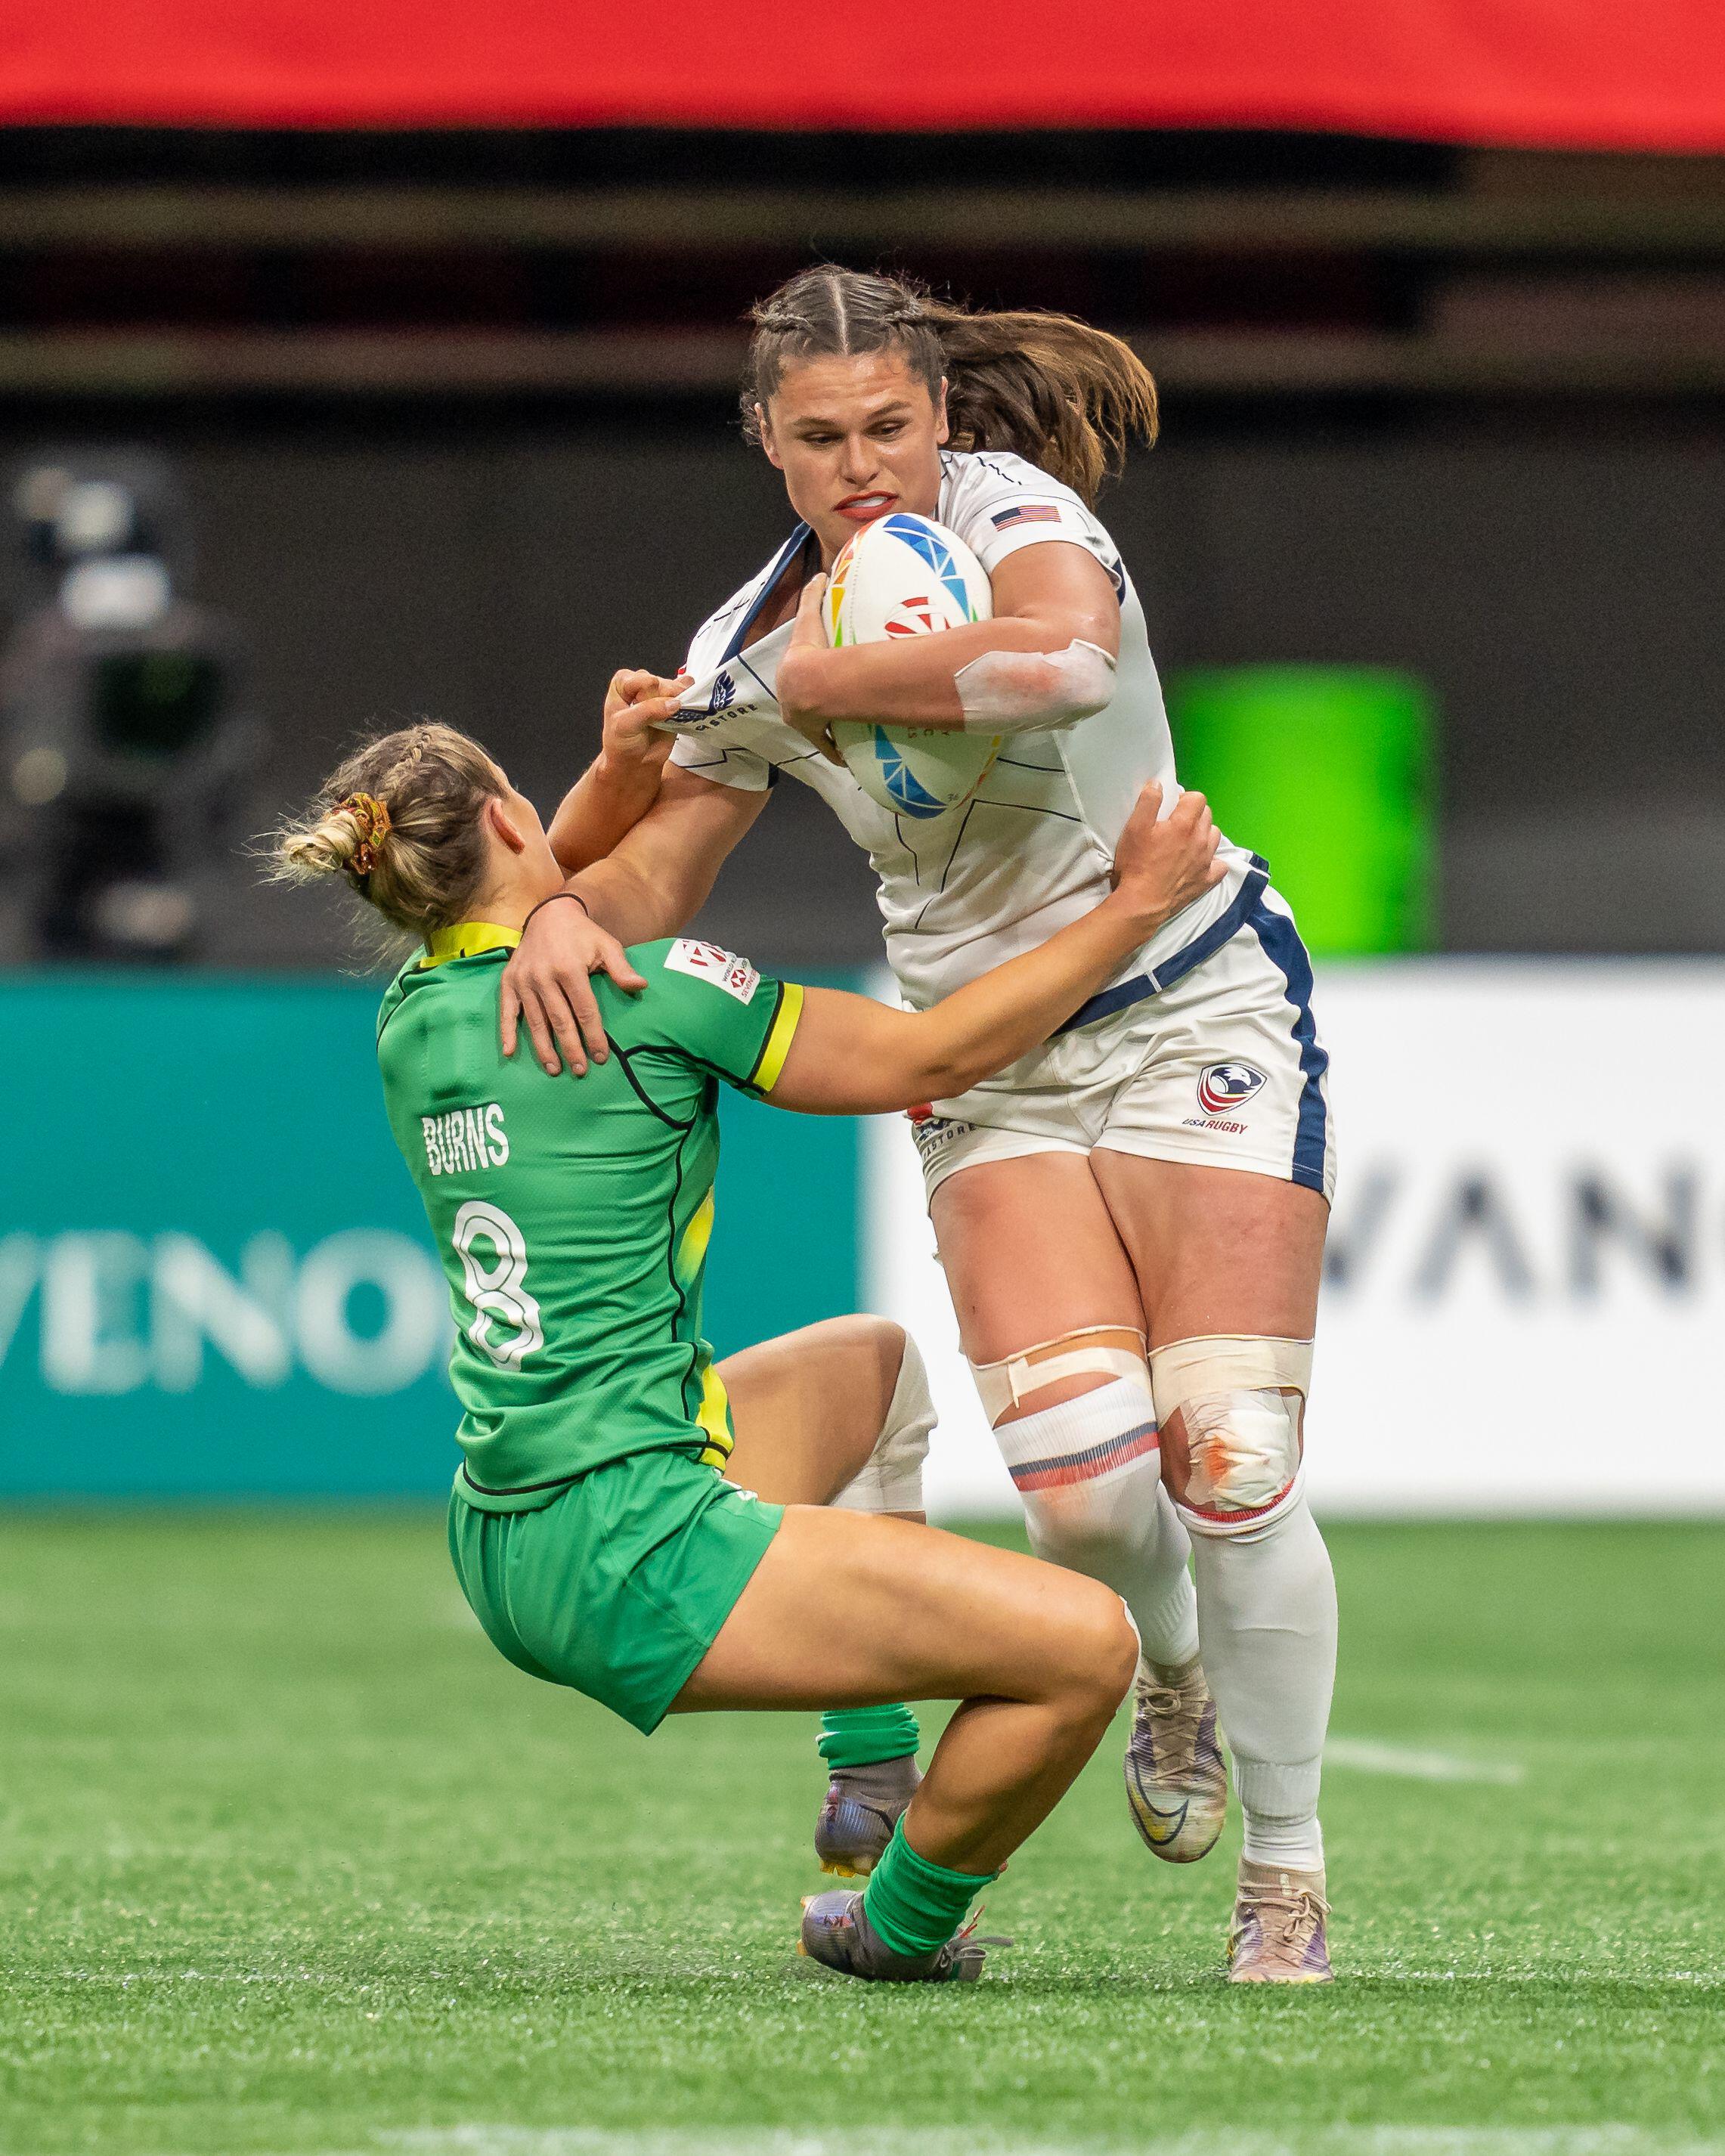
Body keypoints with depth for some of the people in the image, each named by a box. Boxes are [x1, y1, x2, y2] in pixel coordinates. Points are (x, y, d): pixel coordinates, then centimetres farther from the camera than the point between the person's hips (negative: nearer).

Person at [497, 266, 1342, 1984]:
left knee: (1230, 1469, -12)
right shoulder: (756, 635, 0)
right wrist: (565, 915, -21)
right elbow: (653, 882, 3)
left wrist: (796, 686, -32)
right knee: (1083, 1482, -15)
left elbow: (1069, 663, -39)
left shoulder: (1010, 507, -15)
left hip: (1195, 1015, -4)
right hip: (988, 1072, 4)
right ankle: (1176, 1678, 21)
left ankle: (1287, 1875, 5)